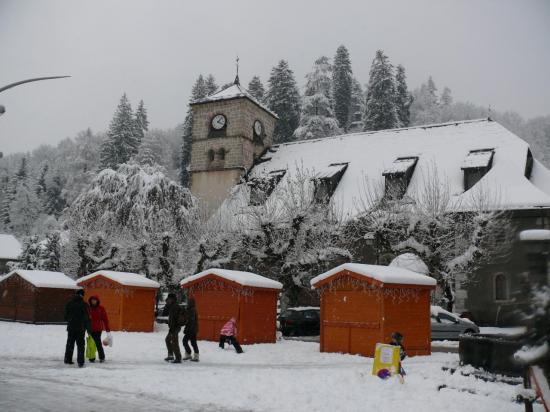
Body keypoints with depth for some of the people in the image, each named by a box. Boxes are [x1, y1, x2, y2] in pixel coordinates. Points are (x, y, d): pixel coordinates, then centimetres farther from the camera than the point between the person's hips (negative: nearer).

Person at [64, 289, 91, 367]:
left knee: (70, 343, 16)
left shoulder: (69, 303, 5)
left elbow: (66, 316, 10)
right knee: (80, 345, 0)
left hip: (71, 327, 4)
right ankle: (80, 362, -5)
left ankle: (68, 359, 21)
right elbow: (87, 318, -8)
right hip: (80, 328, -4)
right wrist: (89, 329, -3)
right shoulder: (84, 304, -9)